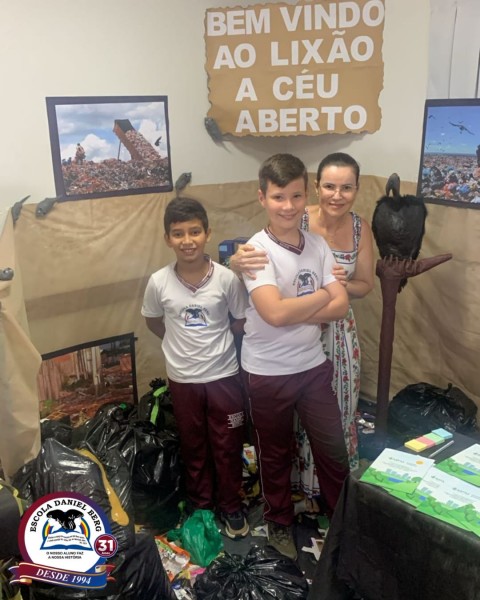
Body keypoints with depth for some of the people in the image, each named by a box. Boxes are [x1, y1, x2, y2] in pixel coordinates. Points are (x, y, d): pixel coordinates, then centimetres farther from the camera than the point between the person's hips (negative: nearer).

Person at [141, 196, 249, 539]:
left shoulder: (227, 278, -15)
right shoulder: (159, 282, -12)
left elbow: (242, 322, -1)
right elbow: (153, 321, 6)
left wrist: (213, 340, -6)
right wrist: (182, 343, 3)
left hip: (224, 376, -1)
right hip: (183, 379, 1)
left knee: (228, 447, 14)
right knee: (194, 447, 19)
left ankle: (231, 507, 36)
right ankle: (201, 506, 40)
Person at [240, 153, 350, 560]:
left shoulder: (318, 245, -2)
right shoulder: (257, 249, -17)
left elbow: (341, 306, -7)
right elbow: (274, 313, -29)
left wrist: (293, 313, -19)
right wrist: (322, 295, -15)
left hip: (314, 365, 4)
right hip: (268, 373, -4)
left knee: (334, 448, 17)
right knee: (275, 454, 17)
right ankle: (280, 521, 41)